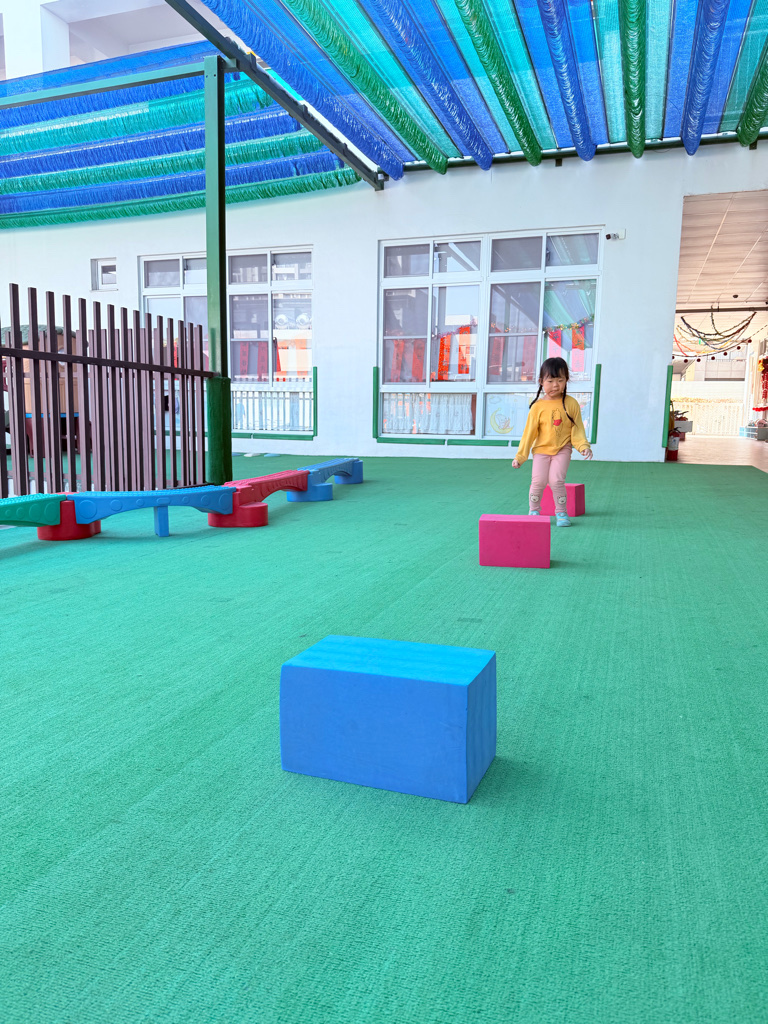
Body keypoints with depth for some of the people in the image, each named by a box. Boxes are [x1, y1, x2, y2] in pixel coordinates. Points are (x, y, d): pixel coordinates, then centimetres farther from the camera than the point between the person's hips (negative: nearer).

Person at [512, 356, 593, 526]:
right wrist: (520, 456, -3)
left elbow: (577, 429, 3)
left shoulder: (571, 404, -3)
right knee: (538, 481, -9)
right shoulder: (538, 406, -5)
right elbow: (529, 432, -2)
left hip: (563, 449, 0)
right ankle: (534, 511, 15)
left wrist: (583, 446, -12)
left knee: (556, 480, -14)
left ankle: (561, 512, 6)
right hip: (541, 449, 0)